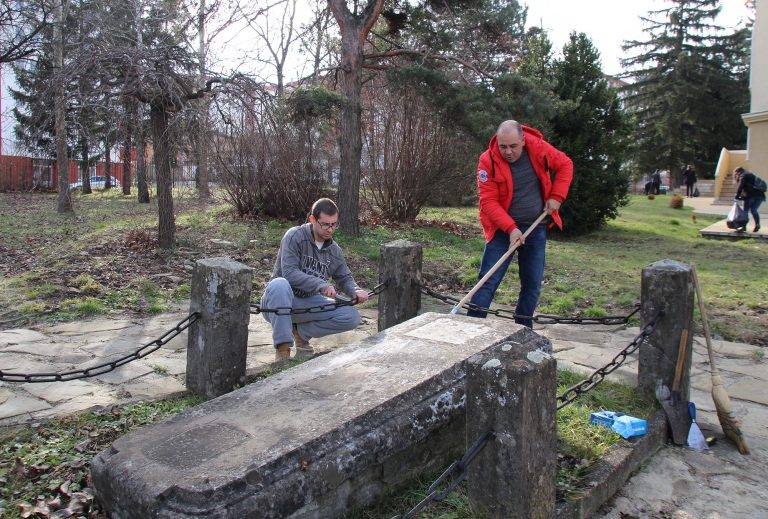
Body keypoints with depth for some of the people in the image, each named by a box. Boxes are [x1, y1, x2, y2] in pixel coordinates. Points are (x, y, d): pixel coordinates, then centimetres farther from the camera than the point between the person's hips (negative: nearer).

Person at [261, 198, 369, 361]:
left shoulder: (334, 250, 5)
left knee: (352, 317, -14)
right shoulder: (295, 236, -12)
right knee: (279, 284, -40)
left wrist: (356, 291, -10)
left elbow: (344, 278, 14)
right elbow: (289, 272, -23)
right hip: (278, 303, -5)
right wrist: (321, 285, -32)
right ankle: (282, 349, -29)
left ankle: (301, 331, 5)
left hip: (309, 303, 5)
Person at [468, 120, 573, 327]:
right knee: (488, 282, -9)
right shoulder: (488, 160, -16)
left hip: (536, 228, 3)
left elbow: (565, 165, 8)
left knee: (533, 284, 9)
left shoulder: (538, 148, -8)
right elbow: (488, 201, -18)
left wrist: (556, 197, -3)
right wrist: (511, 228, -27)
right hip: (503, 229, -3)